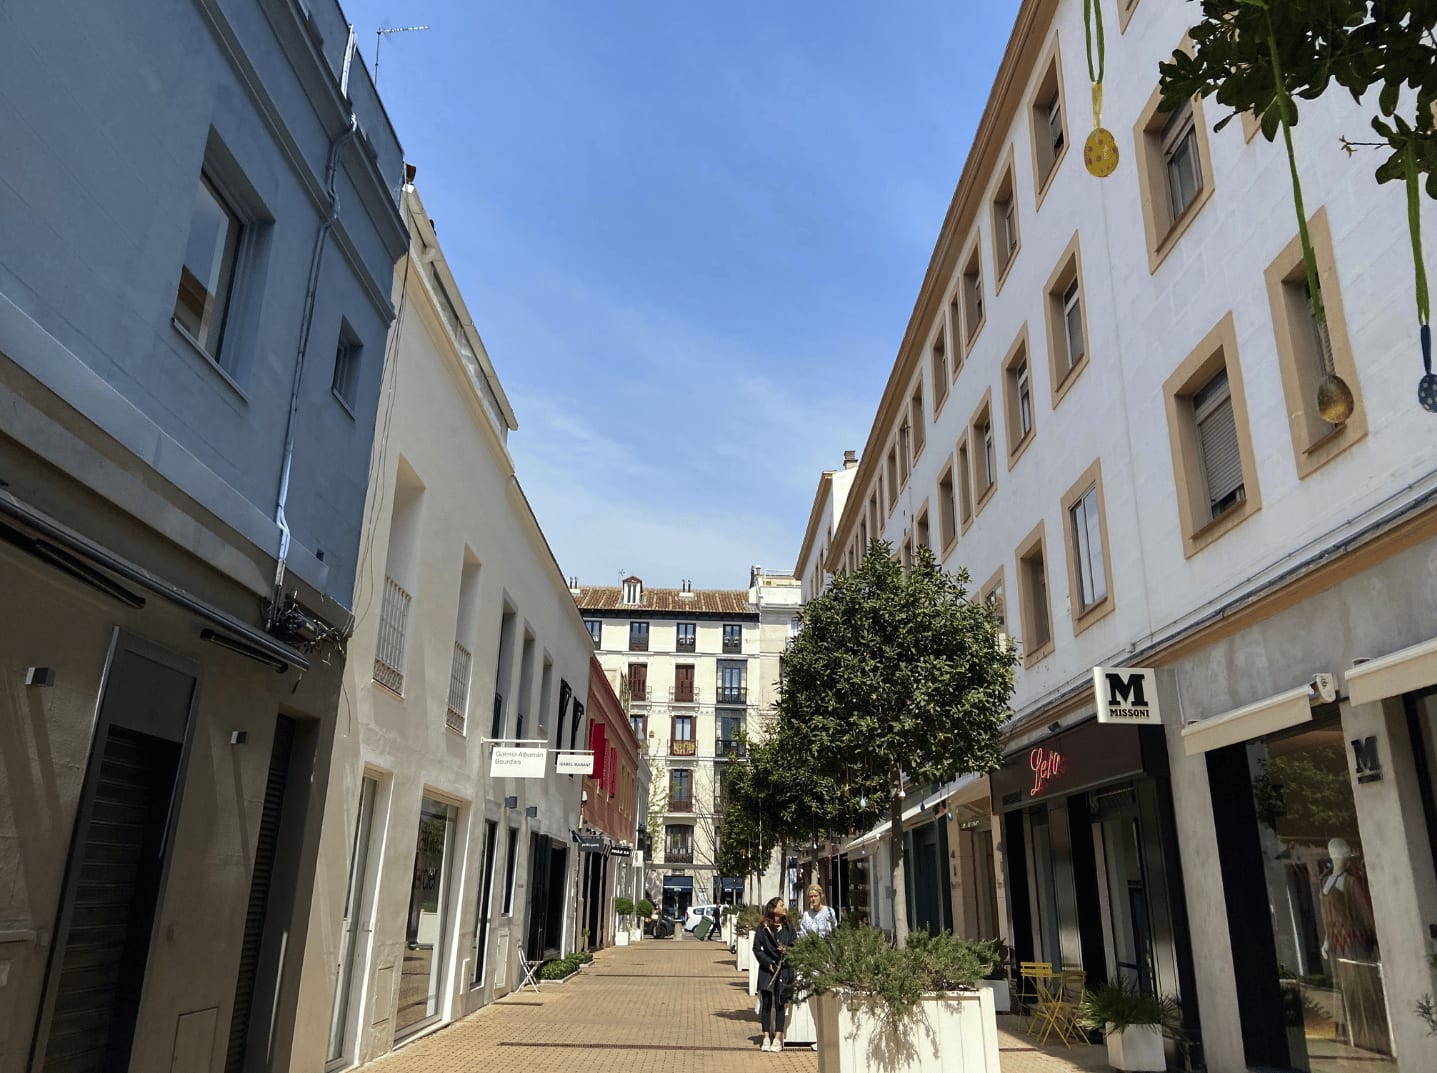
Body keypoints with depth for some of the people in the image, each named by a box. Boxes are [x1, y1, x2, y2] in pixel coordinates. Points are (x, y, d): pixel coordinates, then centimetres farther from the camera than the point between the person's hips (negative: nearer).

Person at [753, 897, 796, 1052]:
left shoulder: (788, 927, 7)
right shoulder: (762, 928, 1)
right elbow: (757, 949, 1)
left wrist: (787, 950, -12)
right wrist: (768, 963, -9)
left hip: (784, 970, 1)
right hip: (767, 969, -1)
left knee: (779, 1003, -2)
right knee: (766, 1003, 0)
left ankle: (777, 1038, 3)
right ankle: (766, 1037, 8)